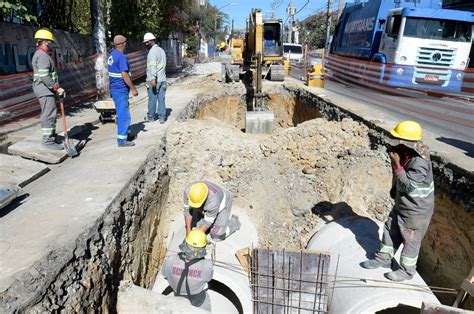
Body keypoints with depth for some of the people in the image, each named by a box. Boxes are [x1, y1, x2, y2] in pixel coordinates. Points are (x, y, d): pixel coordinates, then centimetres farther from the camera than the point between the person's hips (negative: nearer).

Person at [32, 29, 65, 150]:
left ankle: (52, 136, 30)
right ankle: (48, 141, -5)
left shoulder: (39, 54, 20)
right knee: (49, 114, -9)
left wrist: (55, 87, 21)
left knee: (51, 114, 18)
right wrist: (57, 88, -20)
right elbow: (44, 77, -23)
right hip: (45, 90, -11)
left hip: (47, 90, 11)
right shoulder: (42, 55, -15)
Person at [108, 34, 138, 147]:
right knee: (123, 114, -4)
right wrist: (133, 89, -16)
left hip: (115, 88, 10)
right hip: (121, 89, -10)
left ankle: (126, 133, 31)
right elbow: (124, 75, -23)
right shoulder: (121, 57, -18)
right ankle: (122, 140, 0)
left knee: (122, 112, 19)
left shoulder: (112, 55, 13)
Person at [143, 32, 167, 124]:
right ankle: (162, 117, 6)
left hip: (154, 80, -7)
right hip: (162, 79, 7)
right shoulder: (161, 50, 17)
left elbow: (153, 66, -20)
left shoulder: (152, 51, -10)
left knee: (152, 99, 3)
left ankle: (151, 116, 14)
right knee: (161, 99, 6)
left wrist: (153, 78, -27)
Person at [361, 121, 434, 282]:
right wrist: (394, 189, 18)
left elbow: (409, 186, -29)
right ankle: (384, 258, 37)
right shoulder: (405, 153, -5)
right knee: (391, 229, 19)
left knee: (410, 239, 9)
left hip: (416, 209, -8)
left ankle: (407, 270, 29)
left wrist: (397, 165, -33)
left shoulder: (420, 162, -33)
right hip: (402, 203, 9)